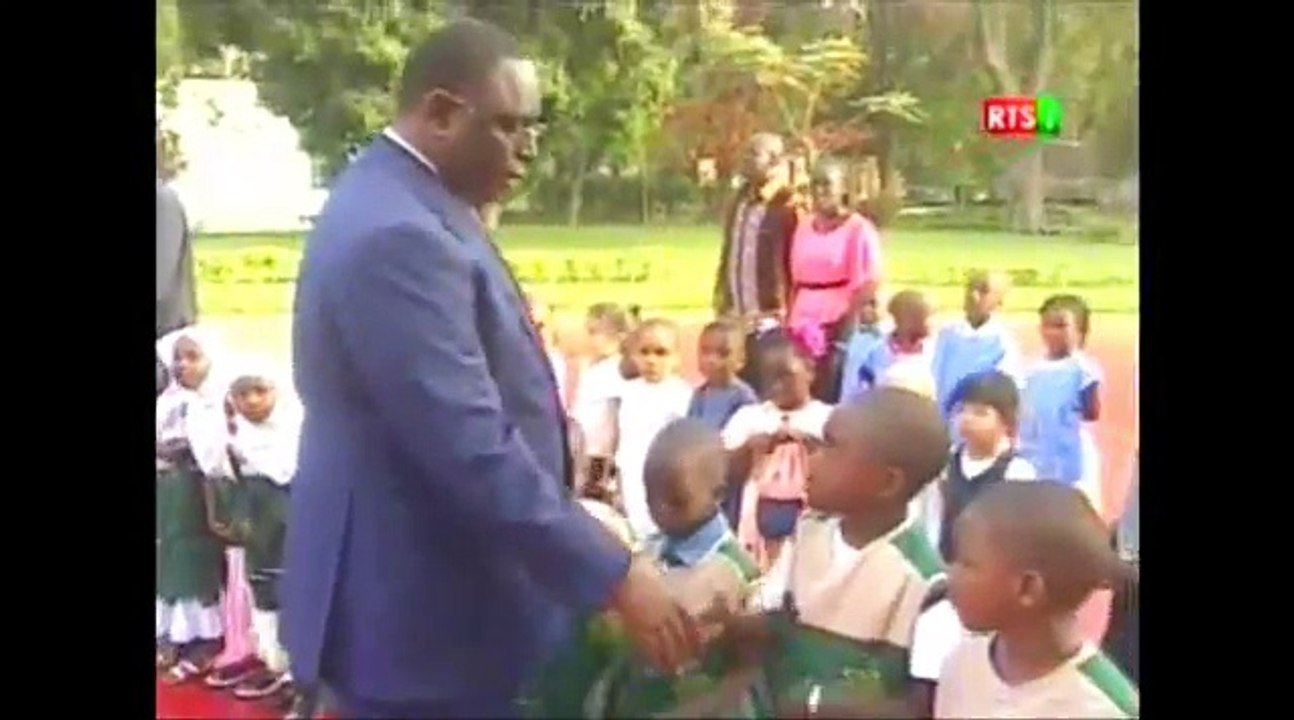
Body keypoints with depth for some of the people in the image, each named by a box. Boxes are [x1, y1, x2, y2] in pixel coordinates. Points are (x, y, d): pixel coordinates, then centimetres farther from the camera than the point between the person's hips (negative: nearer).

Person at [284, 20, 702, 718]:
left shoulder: (403, 208, 10)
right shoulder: (397, 236, -24)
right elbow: (471, 448, -29)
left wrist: (572, 517, 18)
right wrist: (615, 576, -25)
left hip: (419, 596, 10)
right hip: (422, 618, -10)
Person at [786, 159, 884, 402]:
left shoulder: (859, 229, -4)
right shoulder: (804, 225, 13)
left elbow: (869, 285, -9)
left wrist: (845, 322, -14)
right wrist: (790, 321, 8)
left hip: (839, 327, -5)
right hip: (804, 326, 5)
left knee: (832, 396, -7)